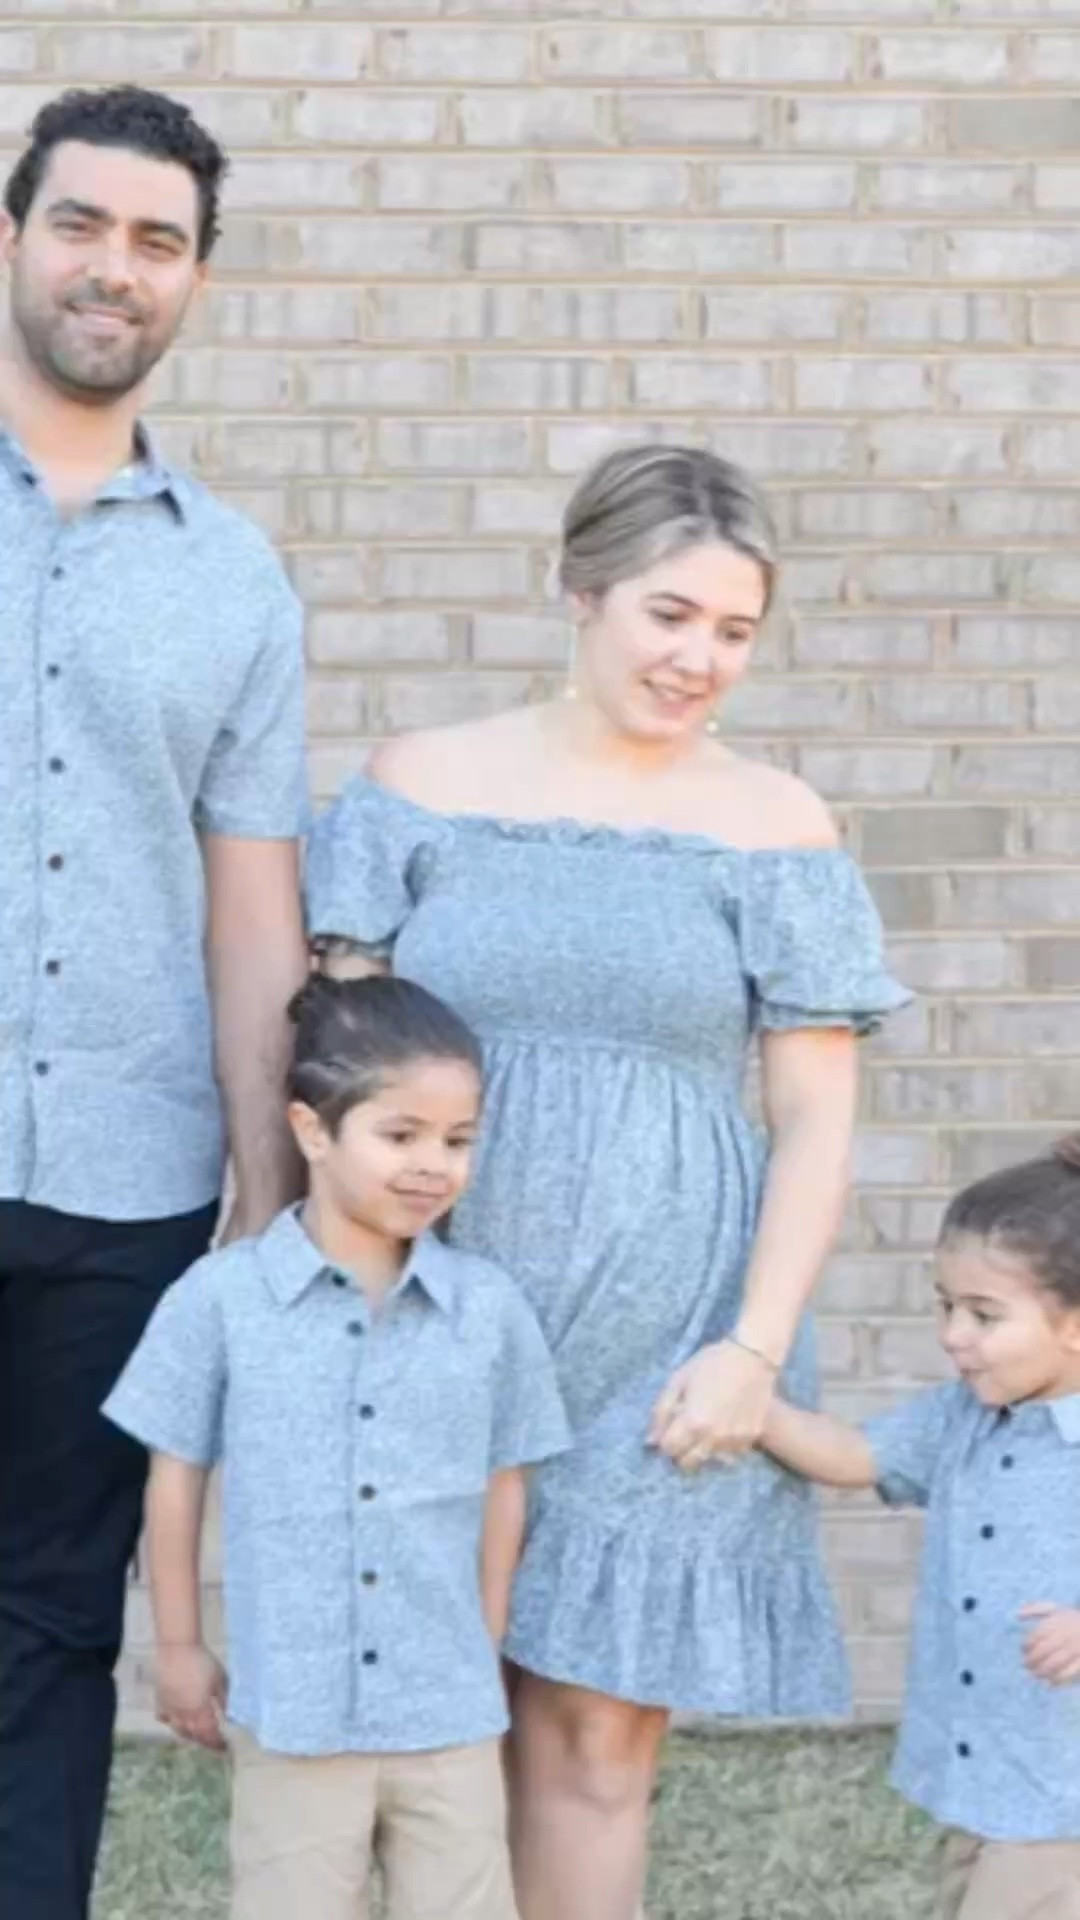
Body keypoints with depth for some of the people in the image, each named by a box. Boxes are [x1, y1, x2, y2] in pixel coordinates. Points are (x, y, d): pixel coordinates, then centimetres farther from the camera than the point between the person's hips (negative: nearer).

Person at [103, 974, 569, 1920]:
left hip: (450, 1715, 2)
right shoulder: (221, 1298, -8)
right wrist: (179, 1646, 7)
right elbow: (176, 1476, 3)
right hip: (289, 1711, -2)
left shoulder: (492, 1309, -2)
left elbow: (503, 1489, 7)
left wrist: (485, 1654, 11)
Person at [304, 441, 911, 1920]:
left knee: (598, 1724, 1)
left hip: (666, 1337, 0)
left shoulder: (776, 825, 4)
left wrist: (757, 1348, -6)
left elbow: (816, 1119, 4)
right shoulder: (423, 787, 4)